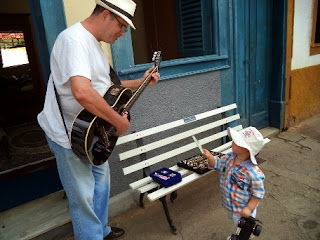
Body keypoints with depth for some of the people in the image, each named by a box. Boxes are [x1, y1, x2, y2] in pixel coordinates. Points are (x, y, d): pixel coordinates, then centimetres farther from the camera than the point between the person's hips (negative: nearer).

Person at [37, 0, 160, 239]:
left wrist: (140, 82, 11)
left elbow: (104, 84, 18)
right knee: (84, 197, 4)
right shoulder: (74, 39, -24)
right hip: (69, 134, -10)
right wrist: (119, 121, -28)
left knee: (101, 181, 22)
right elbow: (82, 91, -40)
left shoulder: (95, 43, 9)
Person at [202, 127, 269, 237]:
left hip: (243, 210, -7)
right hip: (229, 205, 7)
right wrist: (210, 157, -15)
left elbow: (258, 193, -24)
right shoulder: (229, 157, -15)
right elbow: (218, 164, 4)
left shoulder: (254, 173, -35)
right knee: (236, 224, 36)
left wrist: (249, 208, -22)